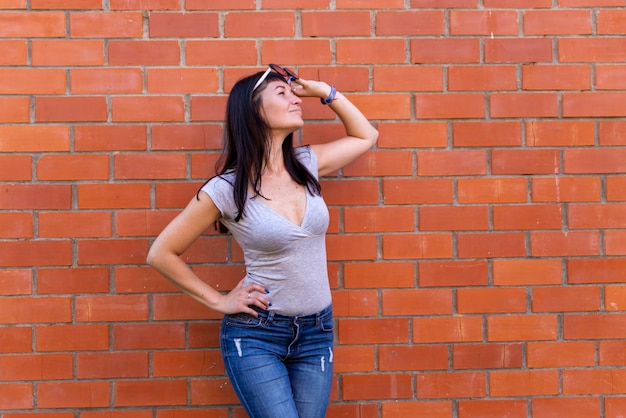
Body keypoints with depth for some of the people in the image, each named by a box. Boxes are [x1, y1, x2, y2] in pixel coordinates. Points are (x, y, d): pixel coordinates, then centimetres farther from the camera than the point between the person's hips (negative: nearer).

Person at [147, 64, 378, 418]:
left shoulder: (306, 164, 1)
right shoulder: (226, 189, -12)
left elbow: (366, 136, 18)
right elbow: (162, 254, -4)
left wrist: (324, 91, 6)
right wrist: (219, 301, -3)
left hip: (317, 334, 5)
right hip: (255, 335, -4)